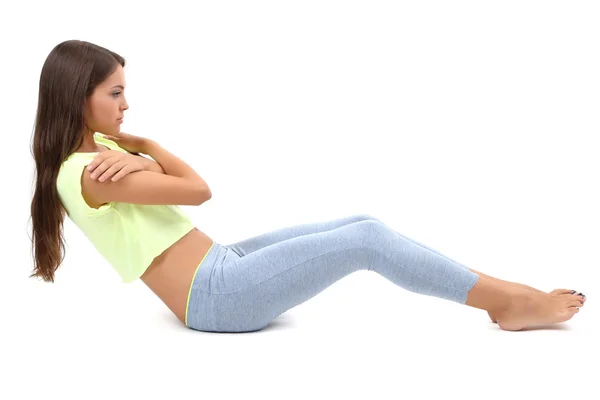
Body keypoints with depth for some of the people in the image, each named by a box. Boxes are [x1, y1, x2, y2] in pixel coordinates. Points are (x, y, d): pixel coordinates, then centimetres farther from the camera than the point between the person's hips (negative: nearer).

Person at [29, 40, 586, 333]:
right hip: (216, 297, -10)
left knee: (361, 224, 2)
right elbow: (197, 190, -16)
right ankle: (507, 301, -2)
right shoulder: (88, 174, -17)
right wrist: (144, 146, 0)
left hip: (220, 264, 10)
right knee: (367, 239, -15)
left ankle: (497, 291, 5)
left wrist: (137, 156, -9)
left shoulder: (98, 153, 14)